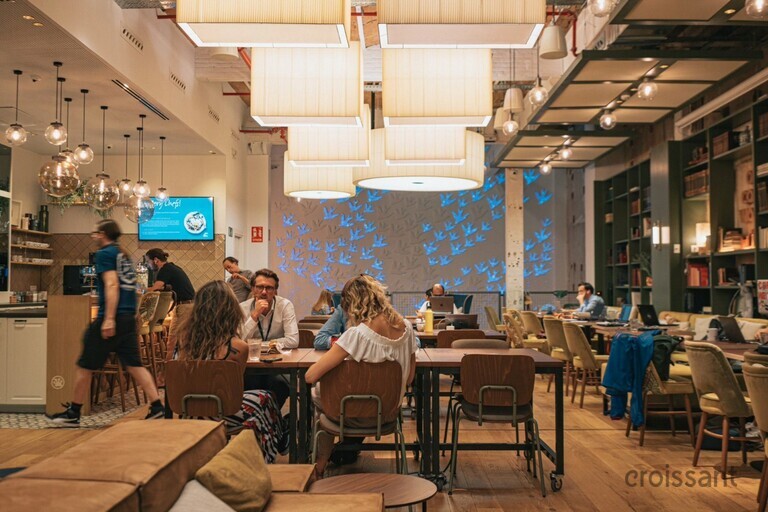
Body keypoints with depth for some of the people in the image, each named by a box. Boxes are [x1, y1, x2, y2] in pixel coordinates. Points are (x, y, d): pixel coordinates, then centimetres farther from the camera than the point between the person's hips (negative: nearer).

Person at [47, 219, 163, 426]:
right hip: (129, 317, 8)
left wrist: (109, 319, -23)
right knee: (134, 364, 6)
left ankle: (73, 413, 15)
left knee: (85, 365, 5)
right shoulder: (123, 254, 19)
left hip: (112, 317, -8)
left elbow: (112, 285, -18)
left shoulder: (105, 254, -6)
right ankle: (156, 406, -2)